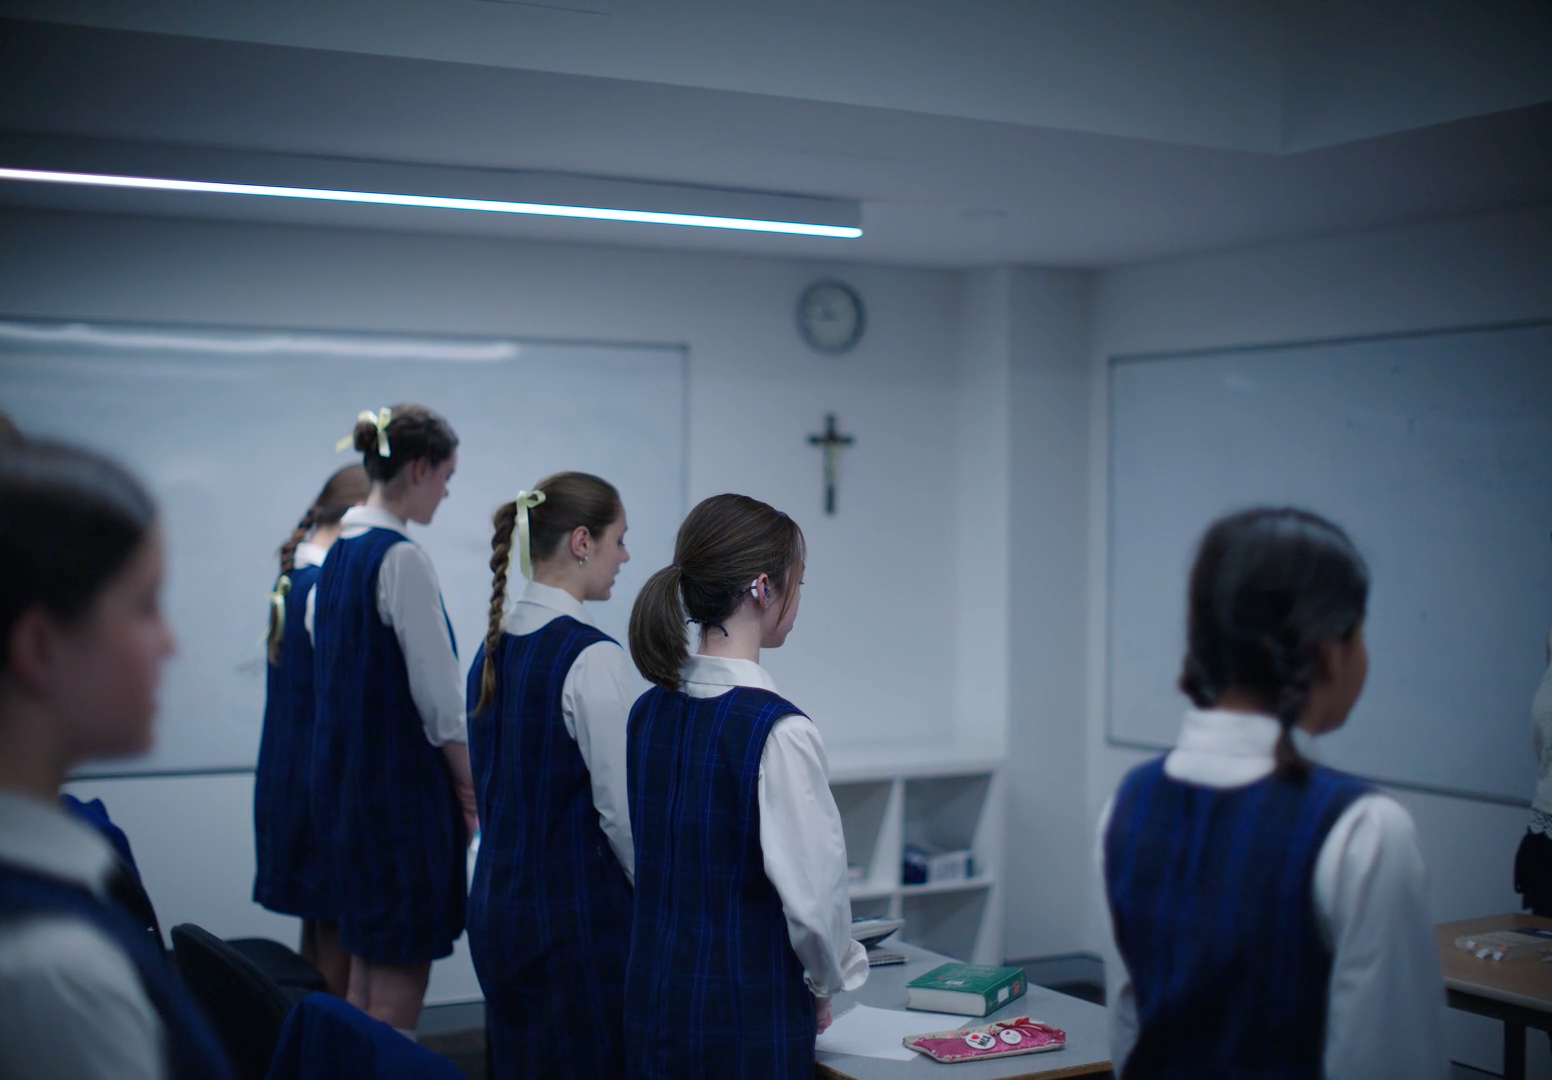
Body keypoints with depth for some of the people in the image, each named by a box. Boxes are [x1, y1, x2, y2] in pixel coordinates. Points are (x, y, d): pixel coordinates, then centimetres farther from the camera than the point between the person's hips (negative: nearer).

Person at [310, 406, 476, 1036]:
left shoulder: (338, 553, 11)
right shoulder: (401, 558, -17)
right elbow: (437, 694, -18)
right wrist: (471, 787, -7)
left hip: (344, 775, 9)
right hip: (401, 786, -9)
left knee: (367, 968, 17)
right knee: (400, 980, -1)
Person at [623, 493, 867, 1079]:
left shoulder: (648, 712, 3)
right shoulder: (779, 731, -19)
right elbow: (814, 889, -16)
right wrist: (825, 983, 2)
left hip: (654, 1004, 7)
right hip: (749, 1021, -7)